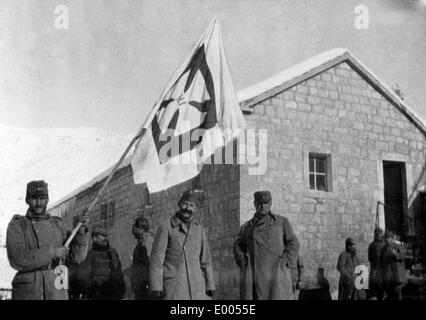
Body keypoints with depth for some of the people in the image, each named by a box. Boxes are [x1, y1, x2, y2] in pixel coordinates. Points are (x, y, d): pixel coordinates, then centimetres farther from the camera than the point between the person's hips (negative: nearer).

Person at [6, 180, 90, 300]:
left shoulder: (57, 225, 10)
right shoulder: (16, 225, -1)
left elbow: (76, 255, 0)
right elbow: (18, 259, -16)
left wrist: (82, 229, -13)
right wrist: (52, 252, -17)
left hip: (56, 294, 3)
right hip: (27, 294, -3)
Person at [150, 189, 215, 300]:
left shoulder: (199, 230, 12)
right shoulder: (165, 228, -1)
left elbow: (206, 260, 13)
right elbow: (156, 260, -5)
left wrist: (210, 285, 7)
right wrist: (156, 287, -12)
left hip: (197, 289, 4)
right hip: (173, 287, -4)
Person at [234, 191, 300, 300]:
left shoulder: (281, 222, 11)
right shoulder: (247, 226, 16)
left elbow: (294, 244, 8)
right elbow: (238, 245, 23)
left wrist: (286, 262, -5)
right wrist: (242, 261, 6)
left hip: (276, 272, -2)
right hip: (253, 273, 2)